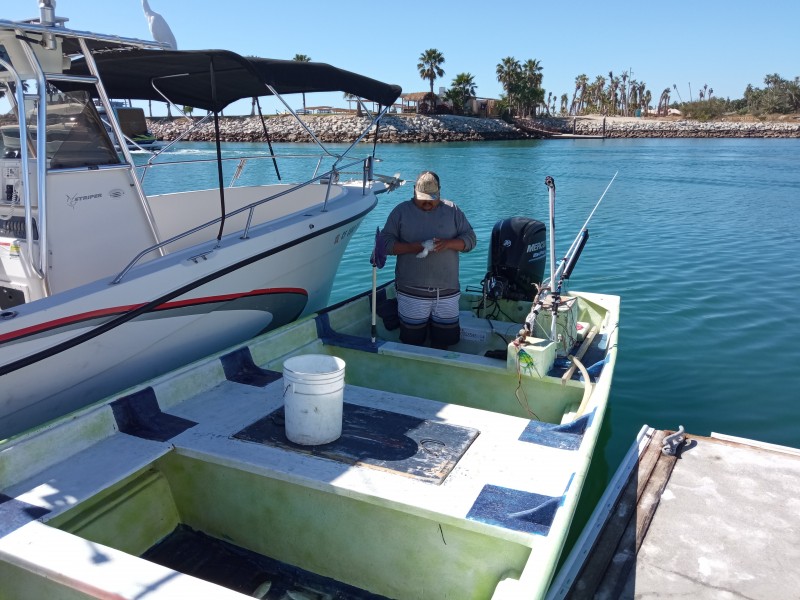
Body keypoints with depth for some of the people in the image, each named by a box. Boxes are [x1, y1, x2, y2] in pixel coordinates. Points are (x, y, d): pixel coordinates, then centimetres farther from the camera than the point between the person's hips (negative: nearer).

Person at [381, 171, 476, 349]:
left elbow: (470, 239, 6)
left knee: (444, 341, 7)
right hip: (411, 292, -1)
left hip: (447, 292, 2)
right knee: (412, 341, 5)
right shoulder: (401, 211, 4)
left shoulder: (452, 210, 9)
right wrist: (414, 247, -18)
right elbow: (385, 242, -2)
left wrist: (448, 243, -16)